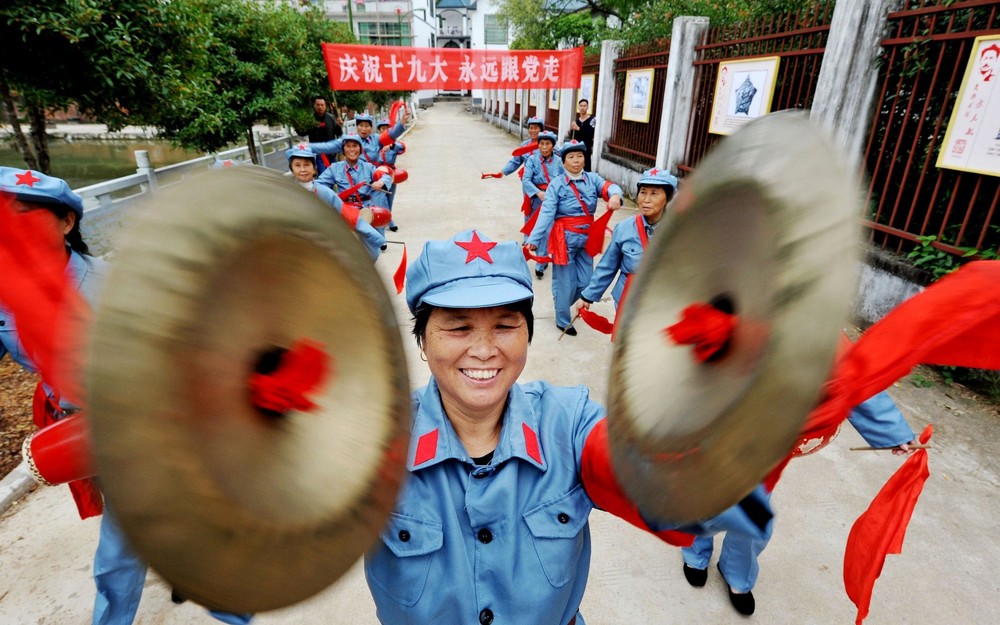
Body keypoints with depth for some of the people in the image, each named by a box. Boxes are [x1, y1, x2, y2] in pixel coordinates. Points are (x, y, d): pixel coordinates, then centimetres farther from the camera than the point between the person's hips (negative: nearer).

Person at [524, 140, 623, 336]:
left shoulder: (592, 179, 1)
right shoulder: (557, 184, -9)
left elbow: (608, 187, -19)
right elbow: (546, 213, -18)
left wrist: (615, 195, -43)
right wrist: (534, 239, -28)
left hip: (586, 238, 4)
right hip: (565, 238, -4)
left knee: (585, 281, 12)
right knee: (566, 281, 6)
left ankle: (561, 303, 42)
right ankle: (563, 320, 27)